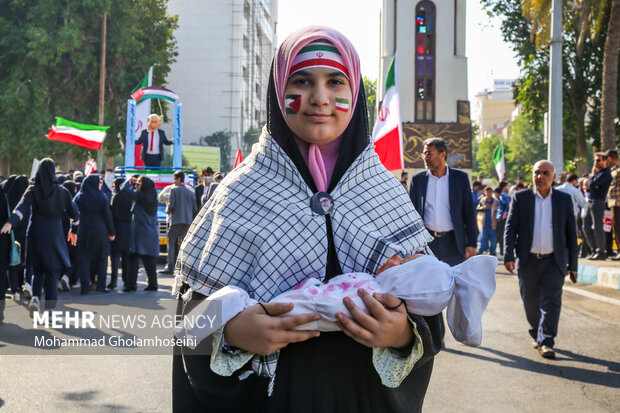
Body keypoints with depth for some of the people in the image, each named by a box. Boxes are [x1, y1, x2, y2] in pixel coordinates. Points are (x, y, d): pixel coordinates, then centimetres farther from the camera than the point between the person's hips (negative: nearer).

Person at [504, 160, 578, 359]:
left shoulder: (564, 199, 6)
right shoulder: (520, 198, 4)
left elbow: (571, 233, 8)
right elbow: (510, 228, 1)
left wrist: (573, 264, 5)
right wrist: (508, 256, -9)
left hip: (554, 261, 0)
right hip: (528, 260, 1)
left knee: (551, 301, -8)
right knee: (531, 302, 9)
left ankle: (546, 342, -8)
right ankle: (536, 335, 28)